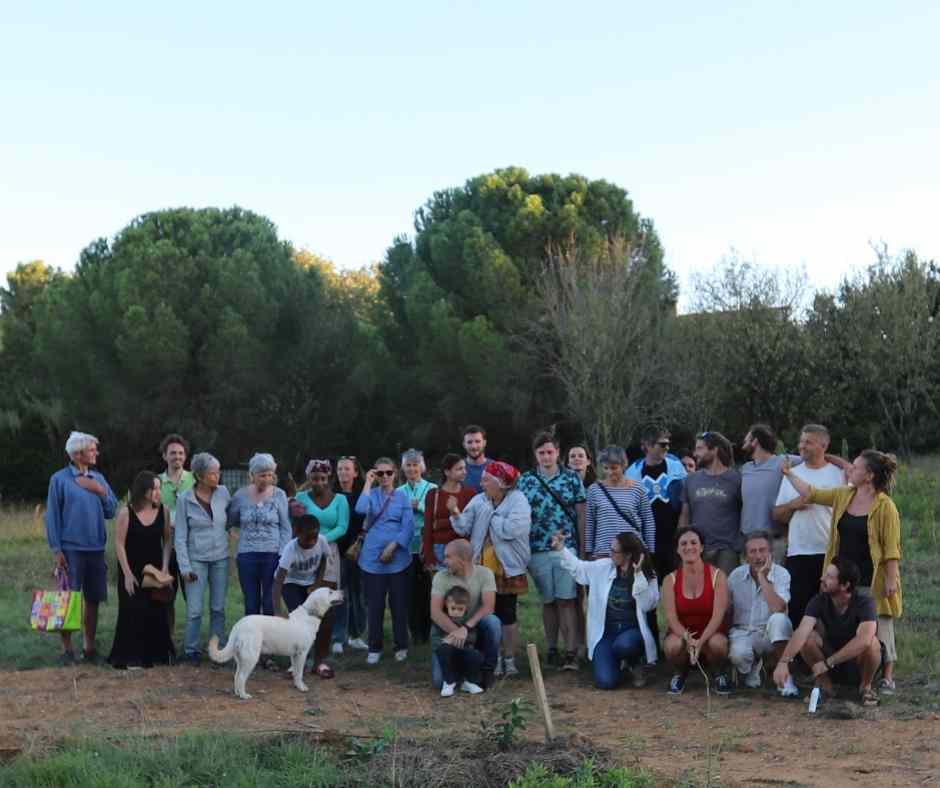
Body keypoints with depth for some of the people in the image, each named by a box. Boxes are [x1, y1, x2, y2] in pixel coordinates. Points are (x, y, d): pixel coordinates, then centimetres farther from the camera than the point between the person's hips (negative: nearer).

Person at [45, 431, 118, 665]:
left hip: (96, 549, 5)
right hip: (71, 548, -4)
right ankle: (67, 650, 8)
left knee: (93, 600, 8)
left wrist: (101, 492, -6)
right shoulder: (60, 479, -4)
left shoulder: (98, 479, 10)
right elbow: (52, 516, -4)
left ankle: (89, 648, 19)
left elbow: (111, 512, 10)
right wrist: (56, 551, -9)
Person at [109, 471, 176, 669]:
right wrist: (127, 574, -11)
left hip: (155, 572, 3)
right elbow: (119, 544, -8)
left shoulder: (163, 511, -1)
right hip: (132, 573, -3)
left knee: (156, 614, 3)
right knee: (132, 613, -2)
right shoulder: (126, 513, -10)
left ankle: (154, 655, 14)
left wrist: (165, 568, -5)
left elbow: (167, 541, 4)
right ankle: (128, 657, 7)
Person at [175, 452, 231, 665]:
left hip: (220, 559, 3)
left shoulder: (223, 493, -1)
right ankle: (191, 650, 10)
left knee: (218, 608, 8)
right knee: (195, 610, -4)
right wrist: (185, 567, -7)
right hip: (197, 559, -2)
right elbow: (180, 536, -4)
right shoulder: (185, 499, -7)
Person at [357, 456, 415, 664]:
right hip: (372, 558, 0)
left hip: (398, 558, 0)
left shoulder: (402, 497, 5)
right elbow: (361, 509, -17)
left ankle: (401, 646, 16)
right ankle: (374, 648, 13)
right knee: (374, 605, 3)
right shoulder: (371, 494, 6)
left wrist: (392, 547, -12)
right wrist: (368, 483, -9)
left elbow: (408, 527, -2)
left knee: (399, 604, 3)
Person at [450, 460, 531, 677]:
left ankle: (509, 660, 14)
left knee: (507, 614, 4)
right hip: (482, 567, 4)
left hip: (507, 568, -4)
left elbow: (511, 529, -22)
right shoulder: (479, 501, 5)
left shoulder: (517, 500, -8)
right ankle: (495, 659, 18)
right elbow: (464, 528, 0)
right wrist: (456, 514, -19)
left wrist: (491, 516, -10)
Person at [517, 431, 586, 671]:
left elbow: (581, 515, 6)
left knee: (567, 600, -7)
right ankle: (552, 649, 18)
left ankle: (571, 653, -8)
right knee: (548, 601, 8)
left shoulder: (572, 478, 5)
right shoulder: (525, 481, 6)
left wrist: (583, 548, 2)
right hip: (537, 550, 1)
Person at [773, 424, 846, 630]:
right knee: (797, 609, 1)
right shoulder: (792, 474, 14)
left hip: (830, 553, -3)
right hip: (797, 553, 3)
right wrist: (792, 505, -5)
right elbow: (777, 515, 15)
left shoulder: (838, 475, 4)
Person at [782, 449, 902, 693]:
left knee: (879, 629, 0)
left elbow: (891, 548, -12)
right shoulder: (843, 496, 8)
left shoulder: (885, 506, -11)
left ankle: (887, 678, 10)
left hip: (872, 581, -6)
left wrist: (891, 580, -15)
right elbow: (810, 494, 17)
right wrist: (789, 473, 14)